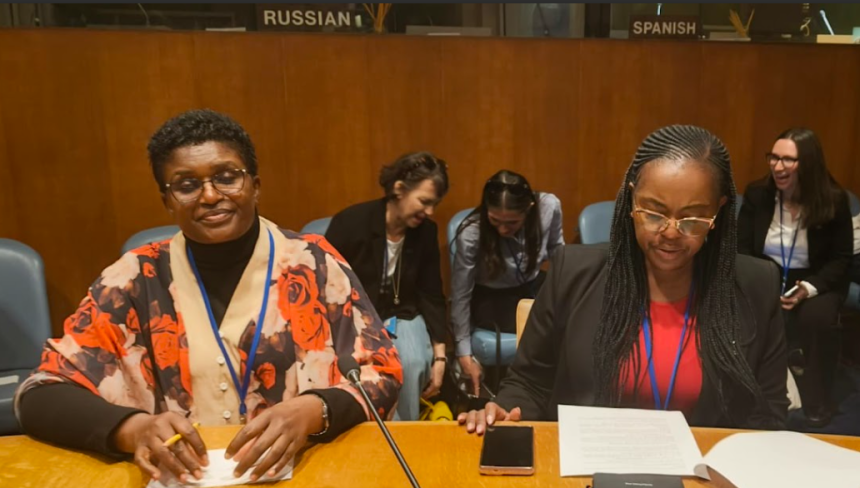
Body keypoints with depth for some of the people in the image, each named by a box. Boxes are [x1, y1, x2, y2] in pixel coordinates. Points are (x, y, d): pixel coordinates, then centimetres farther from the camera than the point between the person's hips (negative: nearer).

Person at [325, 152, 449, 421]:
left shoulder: (426, 231, -5)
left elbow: (432, 296, 1)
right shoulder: (350, 222, -18)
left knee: (413, 364, -29)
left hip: (400, 316, 3)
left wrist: (439, 356, -5)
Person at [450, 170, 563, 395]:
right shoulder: (471, 235, -29)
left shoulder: (549, 206, -21)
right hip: (490, 298, -4)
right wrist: (464, 354, -15)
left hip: (533, 286, 4)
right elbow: (460, 296, -19)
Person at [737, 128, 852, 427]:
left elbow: (841, 259, -4)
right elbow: (741, 248, 0)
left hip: (815, 282, -1)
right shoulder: (756, 194, -4)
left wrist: (809, 288, -22)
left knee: (818, 318, -34)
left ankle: (816, 402, -9)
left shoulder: (834, 201, -8)